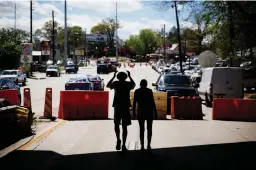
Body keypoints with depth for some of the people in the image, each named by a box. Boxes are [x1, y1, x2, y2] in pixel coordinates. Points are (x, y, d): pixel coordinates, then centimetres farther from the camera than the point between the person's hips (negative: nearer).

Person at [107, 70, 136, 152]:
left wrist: (113, 76, 24)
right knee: (124, 126, 5)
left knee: (116, 125, 15)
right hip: (126, 107, 1)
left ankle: (118, 140, -6)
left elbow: (108, 85, 19)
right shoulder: (128, 84, 3)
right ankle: (123, 145, 1)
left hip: (117, 107, -1)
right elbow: (134, 84, 27)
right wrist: (130, 76, 32)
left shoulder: (116, 83, -1)